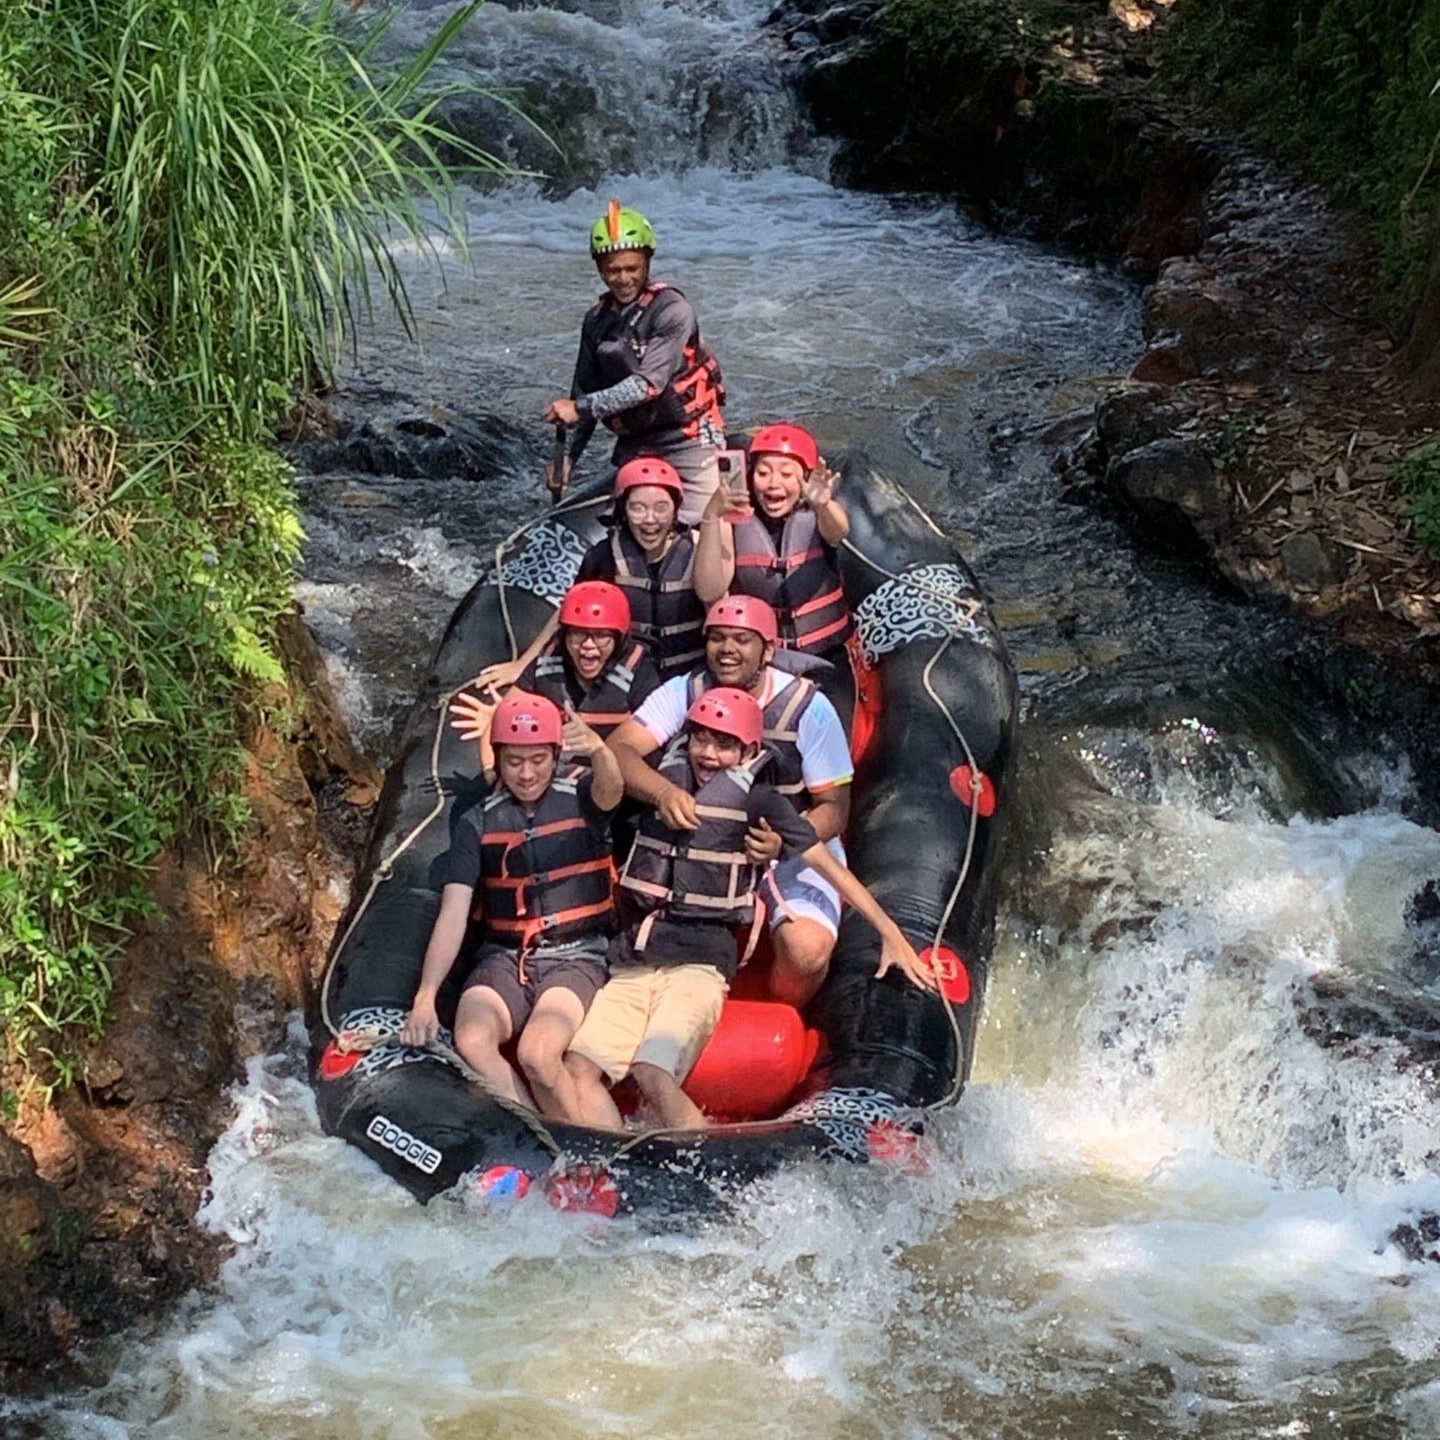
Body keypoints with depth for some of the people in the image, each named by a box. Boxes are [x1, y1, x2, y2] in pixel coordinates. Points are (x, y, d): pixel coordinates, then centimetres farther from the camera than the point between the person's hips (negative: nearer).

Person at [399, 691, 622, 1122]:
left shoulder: (581, 799, 3)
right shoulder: (478, 824, 7)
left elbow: (611, 790, -23)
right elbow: (452, 915, 1)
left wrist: (598, 749, -48)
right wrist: (425, 999, -10)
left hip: (575, 958, -3)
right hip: (503, 958, 3)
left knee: (536, 1054, -31)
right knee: (471, 1042, -29)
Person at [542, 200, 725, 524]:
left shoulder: (671, 309, -12)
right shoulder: (597, 320, 9)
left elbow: (650, 383, -22)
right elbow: (585, 391, 15)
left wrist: (581, 408, -23)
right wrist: (567, 457, 8)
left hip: (688, 437, -6)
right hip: (633, 446, 6)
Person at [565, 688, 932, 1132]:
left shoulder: (757, 800, 4)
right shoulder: (661, 782, 16)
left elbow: (827, 865, 3)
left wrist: (890, 933, -1)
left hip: (699, 963, -5)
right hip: (631, 963, 5)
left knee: (652, 1072, -29)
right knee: (578, 1069, -17)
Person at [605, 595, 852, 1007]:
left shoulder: (807, 707, -11)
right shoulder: (685, 692, -6)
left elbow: (834, 807, -9)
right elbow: (618, 749, -19)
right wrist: (664, 792, -41)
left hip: (794, 854, -2)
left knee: (807, 949, -30)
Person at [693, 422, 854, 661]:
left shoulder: (816, 514, -2)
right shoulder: (733, 520, -4)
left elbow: (837, 533, -26)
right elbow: (709, 592, -17)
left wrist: (823, 506, -49)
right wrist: (711, 516, -29)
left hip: (825, 655, 0)